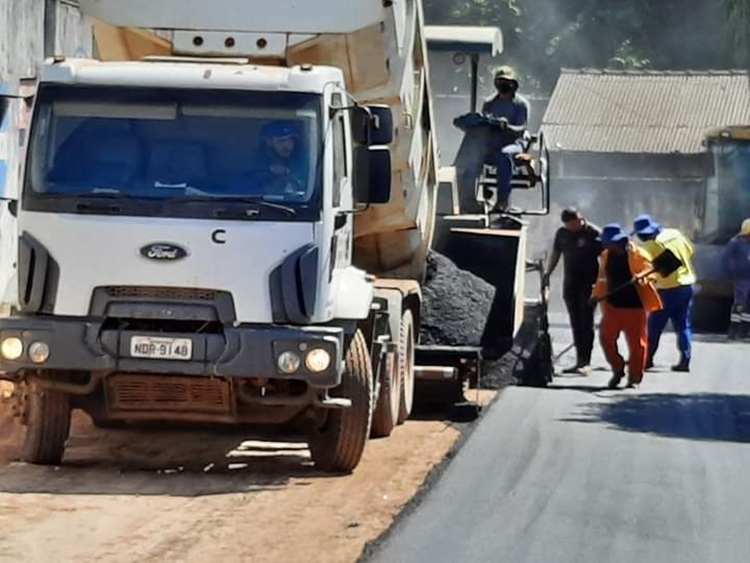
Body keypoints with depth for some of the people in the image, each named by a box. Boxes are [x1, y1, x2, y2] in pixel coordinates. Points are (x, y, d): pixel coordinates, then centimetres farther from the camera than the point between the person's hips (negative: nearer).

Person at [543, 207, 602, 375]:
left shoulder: (594, 233, -8)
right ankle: (580, 361, 11)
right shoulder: (562, 233, 8)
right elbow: (555, 254, 19)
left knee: (586, 322, -9)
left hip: (589, 282, -5)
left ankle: (585, 362, -11)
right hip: (570, 283, 5)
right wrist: (547, 274, 14)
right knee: (575, 323, 6)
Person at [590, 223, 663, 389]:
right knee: (606, 338, -1)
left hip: (634, 306, -5)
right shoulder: (606, 256, 9)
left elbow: (650, 274, -11)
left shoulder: (639, 255, -9)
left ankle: (634, 377, 13)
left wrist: (640, 279, -32)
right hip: (612, 304, 5)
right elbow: (602, 278, 17)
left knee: (636, 342, 1)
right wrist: (596, 295, 6)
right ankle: (617, 369, 19)